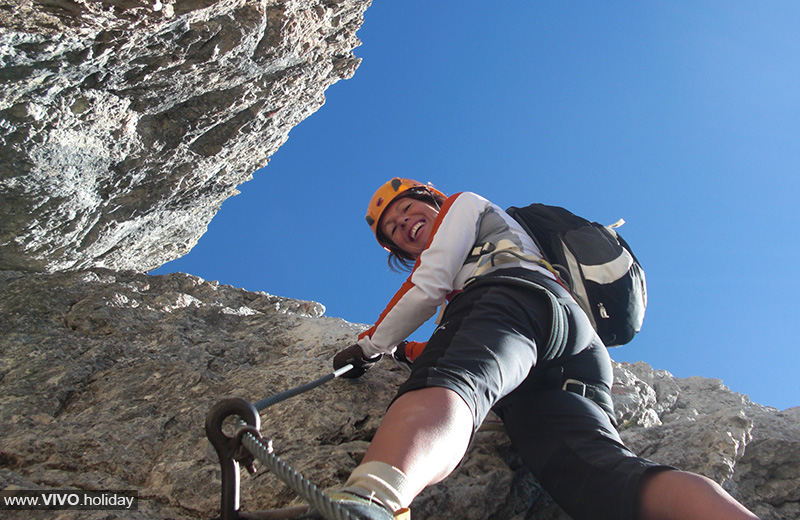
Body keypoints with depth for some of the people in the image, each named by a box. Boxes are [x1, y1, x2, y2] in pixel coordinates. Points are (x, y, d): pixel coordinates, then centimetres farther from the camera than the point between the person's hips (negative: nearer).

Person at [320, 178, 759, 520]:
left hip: (516, 294, -7)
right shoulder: (472, 264, 51)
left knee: (442, 390, -39)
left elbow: (429, 283, 15)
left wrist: (372, 344, 24)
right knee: (605, 473, -23)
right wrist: (405, 352, 47)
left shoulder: (466, 205, 31)